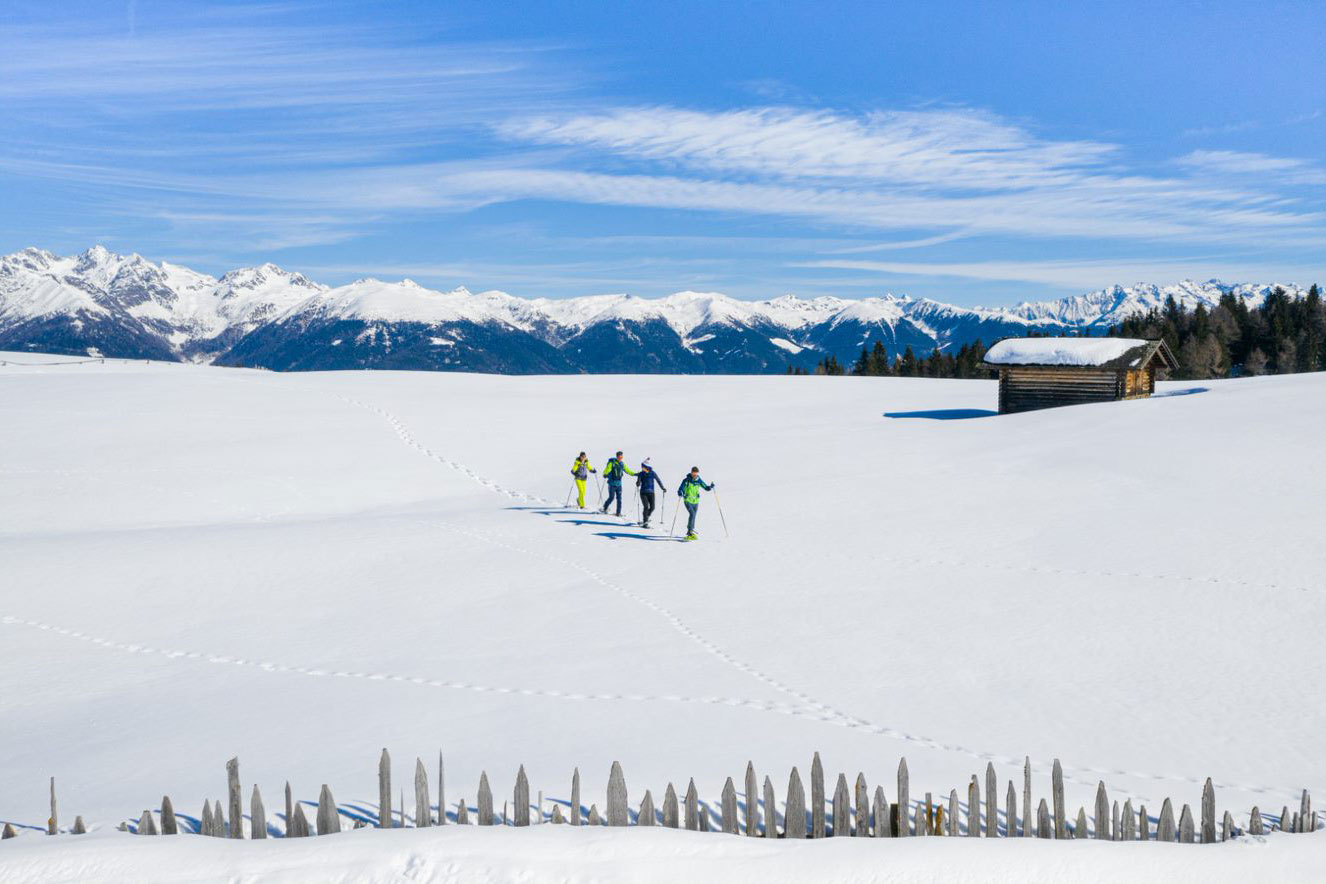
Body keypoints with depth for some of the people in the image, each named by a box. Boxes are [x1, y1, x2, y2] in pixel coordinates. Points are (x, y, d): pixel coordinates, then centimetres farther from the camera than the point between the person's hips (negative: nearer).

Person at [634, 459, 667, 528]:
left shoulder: (653, 473, -4)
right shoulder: (641, 474, -3)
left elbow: (658, 481, 7)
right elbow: (638, 484, -3)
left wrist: (663, 488, 9)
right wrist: (638, 484, -25)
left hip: (651, 493, 1)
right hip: (643, 493, -1)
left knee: (652, 507, -6)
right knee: (646, 507, -14)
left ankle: (646, 518, 24)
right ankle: (645, 523, -8)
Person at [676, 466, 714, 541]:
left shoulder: (699, 481, 1)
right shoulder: (686, 481, -10)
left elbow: (706, 488, 6)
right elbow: (680, 489, -15)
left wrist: (711, 486, -15)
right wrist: (680, 493, -37)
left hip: (695, 501, 5)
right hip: (688, 501, -5)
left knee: (693, 517, 10)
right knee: (692, 514, -24)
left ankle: (689, 534, 23)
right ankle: (690, 530, -22)